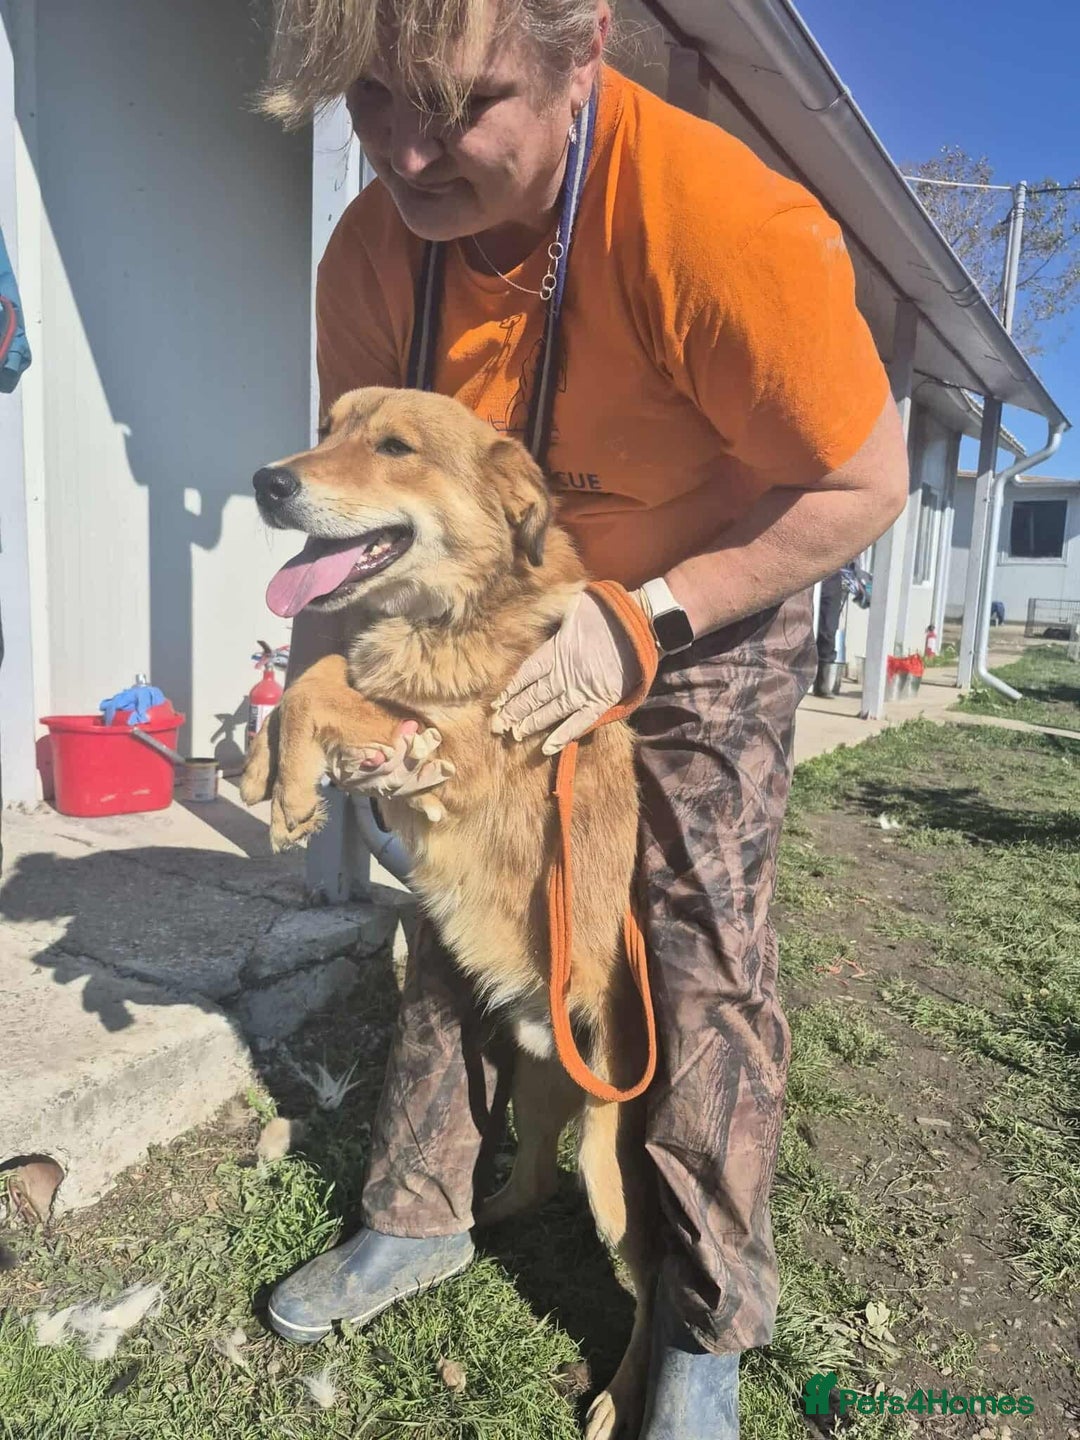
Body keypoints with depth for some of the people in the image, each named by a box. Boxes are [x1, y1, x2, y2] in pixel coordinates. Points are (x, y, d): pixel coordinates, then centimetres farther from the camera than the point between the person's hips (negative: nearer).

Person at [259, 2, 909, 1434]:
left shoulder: (725, 226, -31)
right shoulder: (373, 253, -14)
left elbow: (865, 487, -21)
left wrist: (641, 623, -28)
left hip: (714, 626, -4)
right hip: (510, 626, 5)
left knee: (707, 961, -6)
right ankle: (419, 1217, 28)